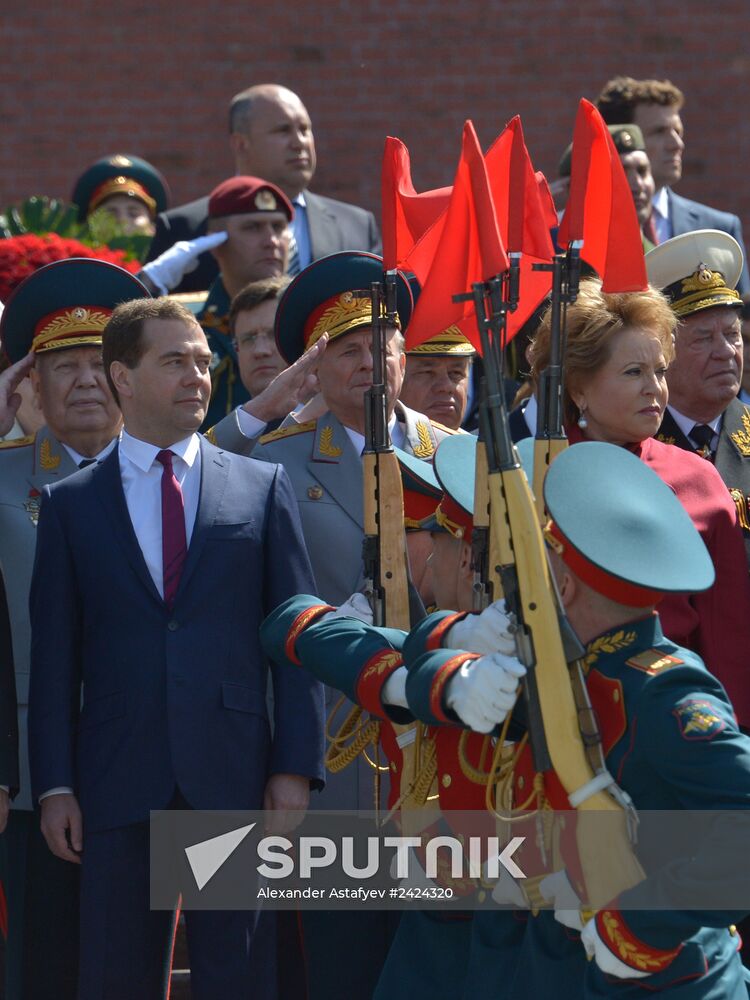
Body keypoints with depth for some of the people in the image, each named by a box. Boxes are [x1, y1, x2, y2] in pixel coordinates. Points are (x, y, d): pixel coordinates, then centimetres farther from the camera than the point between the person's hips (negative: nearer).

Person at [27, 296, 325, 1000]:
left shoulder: (261, 487, 9)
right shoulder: (69, 504, 8)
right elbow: (54, 654, 5)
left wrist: (295, 766, -3)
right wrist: (54, 784, -2)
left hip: (234, 776, 0)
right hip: (119, 778, 0)